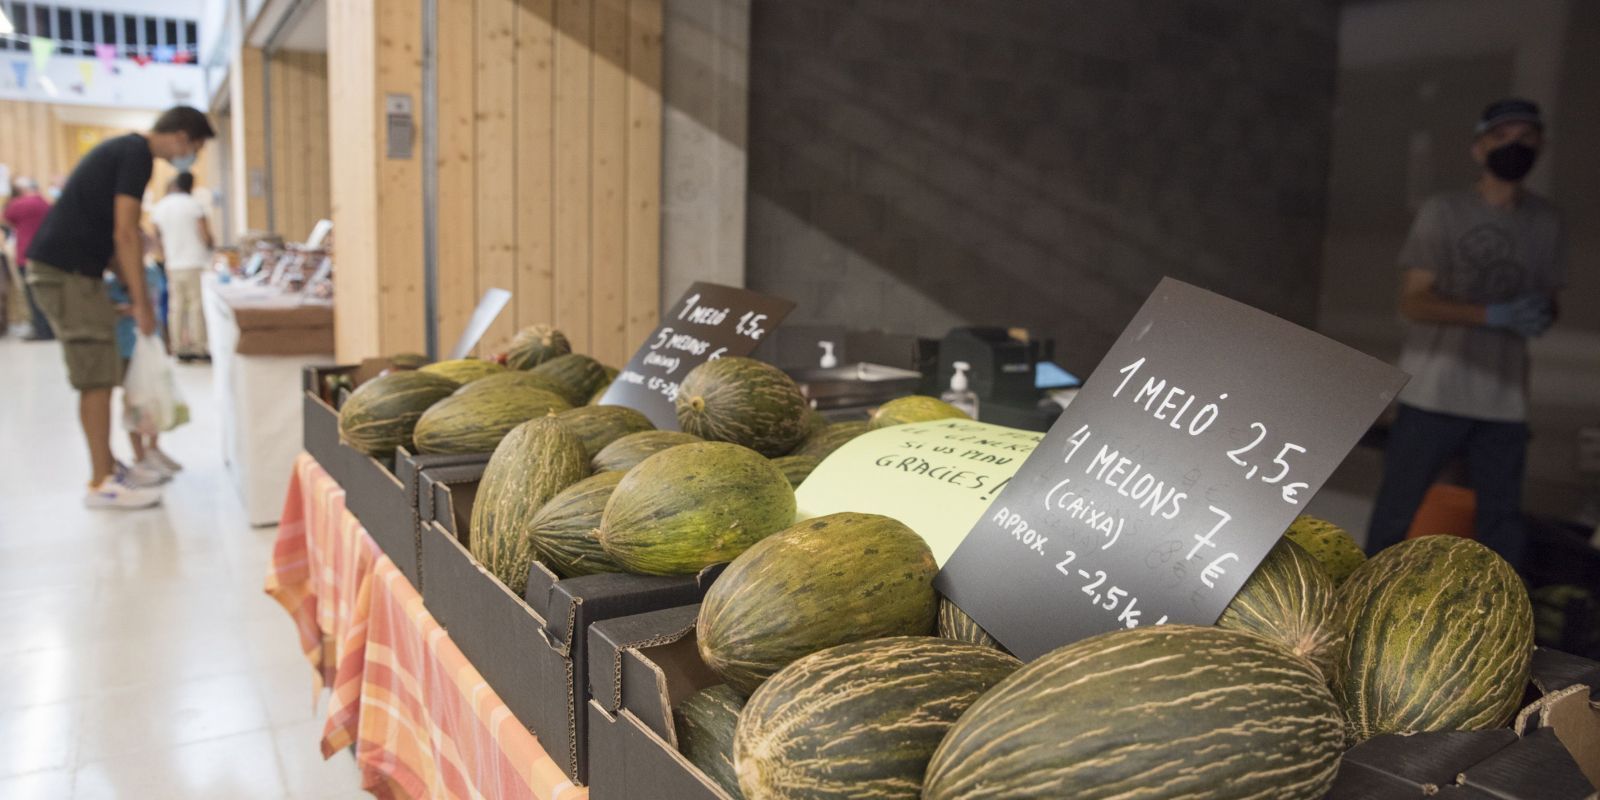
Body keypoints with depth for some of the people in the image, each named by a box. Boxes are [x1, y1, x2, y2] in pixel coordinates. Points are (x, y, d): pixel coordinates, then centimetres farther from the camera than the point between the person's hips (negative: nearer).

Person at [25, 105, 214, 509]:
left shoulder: (126, 150, 19)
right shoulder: (137, 154, -12)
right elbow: (125, 235, -18)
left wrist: (134, 294, 19)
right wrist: (141, 302, -13)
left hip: (67, 266, 10)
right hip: (65, 270, -10)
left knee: (100, 375, 14)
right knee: (97, 378, -8)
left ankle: (105, 466, 22)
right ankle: (102, 485, -3)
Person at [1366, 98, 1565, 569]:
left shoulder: (1545, 221, 8)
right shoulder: (1443, 212, -4)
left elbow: (1548, 299, 16)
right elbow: (1413, 301, -10)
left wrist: (1540, 315, -8)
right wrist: (1494, 314, -21)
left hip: (1504, 402, 4)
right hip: (1433, 394, -4)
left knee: (1503, 520, 8)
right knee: (1396, 506, 3)